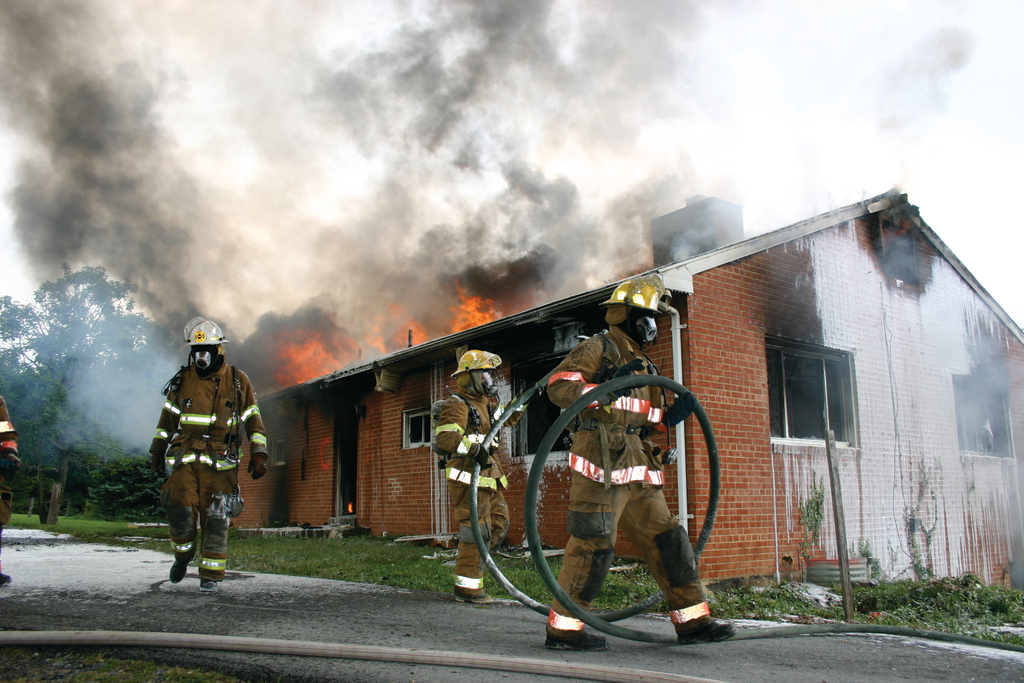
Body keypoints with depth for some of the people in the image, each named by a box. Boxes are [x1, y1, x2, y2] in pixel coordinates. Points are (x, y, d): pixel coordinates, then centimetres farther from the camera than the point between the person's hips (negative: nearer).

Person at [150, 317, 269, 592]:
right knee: (180, 508, -13)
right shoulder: (182, 381, 11)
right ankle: (183, 554, 15)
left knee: (215, 518, -6)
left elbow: (253, 420, 9)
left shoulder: (238, 381, 6)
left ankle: (211, 574, 7)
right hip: (185, 458, 2)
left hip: (220, 462, -1)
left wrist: (258, 453, 1)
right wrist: (157, 450, 21)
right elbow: (168, 418, 21)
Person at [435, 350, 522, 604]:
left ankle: (468, 566, 23)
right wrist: (474, 449, -35)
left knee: (499, 528, 12)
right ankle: (467, 588, -1)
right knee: (475, 532, -9)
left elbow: (508, 418, 35)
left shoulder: (485, 404, 20)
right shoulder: (457, 405, -11)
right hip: (469, 478, -10)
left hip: (488, 477, 10)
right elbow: (445, 437, -24)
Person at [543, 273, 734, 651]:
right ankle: (563, 628, 1)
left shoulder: (643, 364, 26)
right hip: (601, 463, -9)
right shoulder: (598, 348, 0)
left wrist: (671, 415, 11)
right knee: (594, 543, -9)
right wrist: (604, 391, -21)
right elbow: (558, 386, -11)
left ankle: (692, 619, 16)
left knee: (667, 538, 8)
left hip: (638, 470, 9)